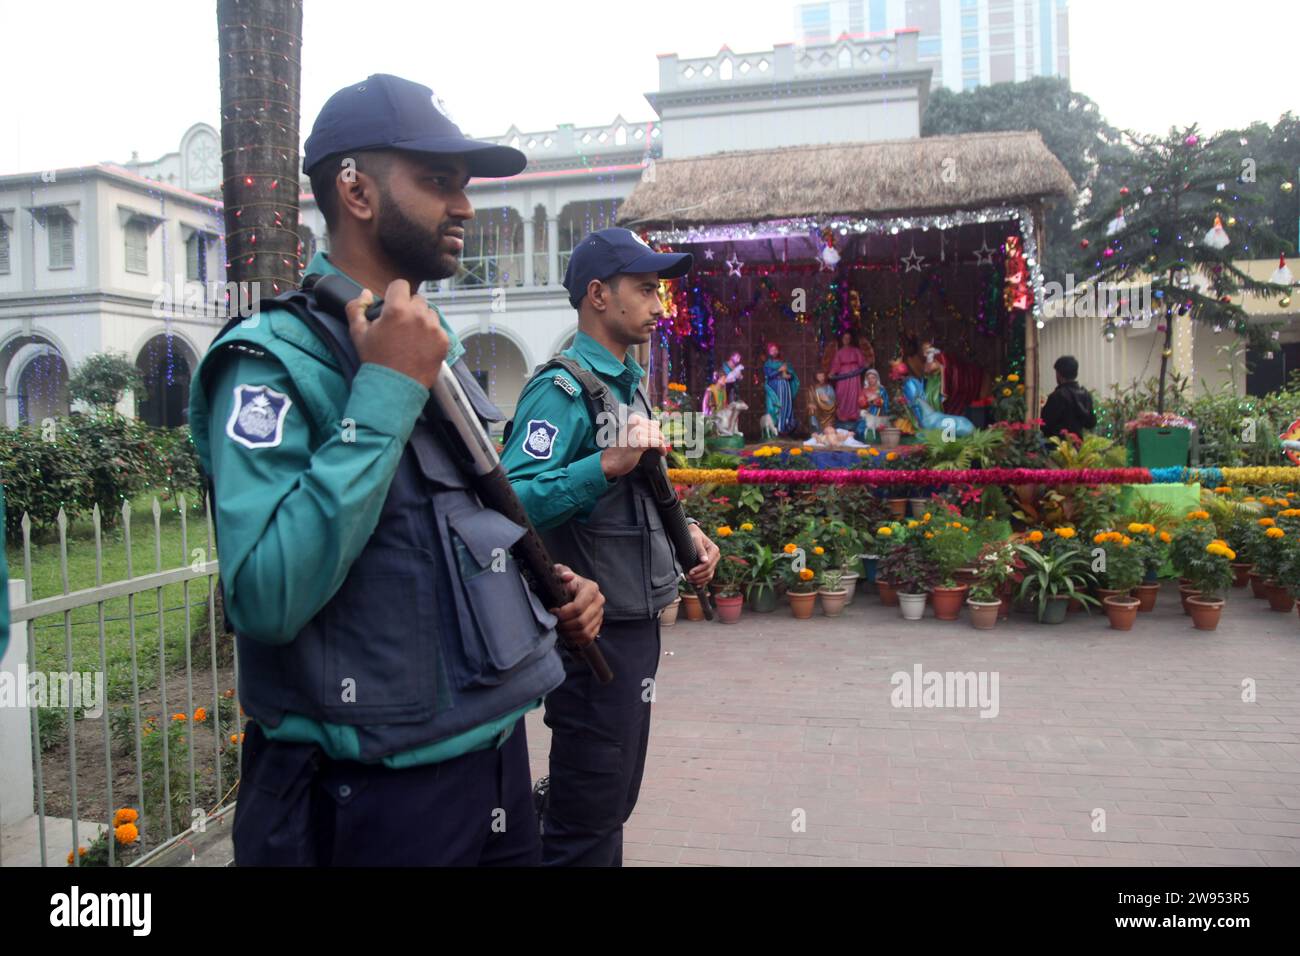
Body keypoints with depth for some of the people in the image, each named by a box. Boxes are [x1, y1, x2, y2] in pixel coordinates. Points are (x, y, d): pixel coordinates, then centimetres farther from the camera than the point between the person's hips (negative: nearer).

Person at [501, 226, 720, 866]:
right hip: (595, 631, -9)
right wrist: (608, 464, -38)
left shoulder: (629, 384, 14)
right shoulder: (563, 389, -16)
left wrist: (683, 529, 8)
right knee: (585, 823, 3)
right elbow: (514, 499, -29)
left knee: (613, 804, 22)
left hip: (636, 623, 9)